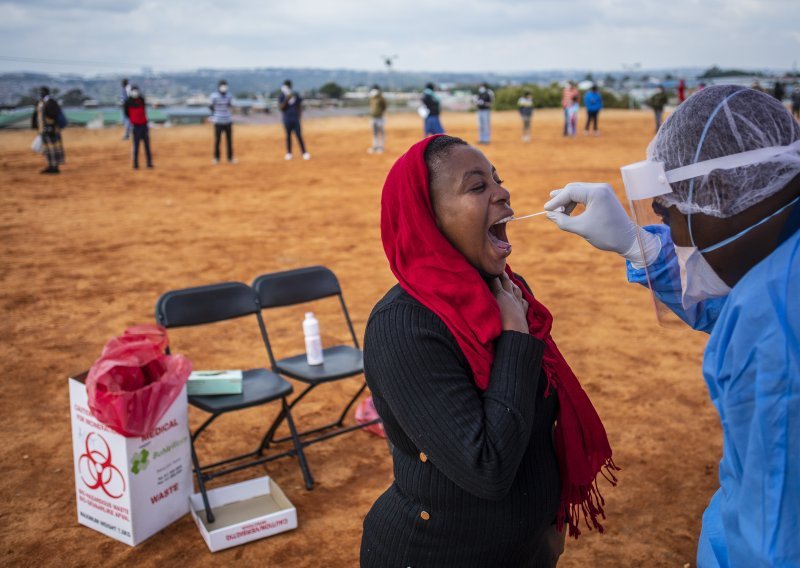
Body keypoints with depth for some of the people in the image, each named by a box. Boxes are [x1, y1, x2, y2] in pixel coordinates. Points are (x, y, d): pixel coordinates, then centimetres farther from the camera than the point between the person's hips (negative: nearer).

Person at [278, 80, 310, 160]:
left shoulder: (296, 95, 7)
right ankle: (289, 153, 11)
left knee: (299, 135, -3)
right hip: (287, 119, -1)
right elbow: (280, 107, -9)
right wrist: (286, 100, -19)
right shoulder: (282, 97, 1)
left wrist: (299, 116, 1)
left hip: (295, 118, 1)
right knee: (288, 136, 4)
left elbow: (300, 107, 11)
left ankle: (304, 153, -3)